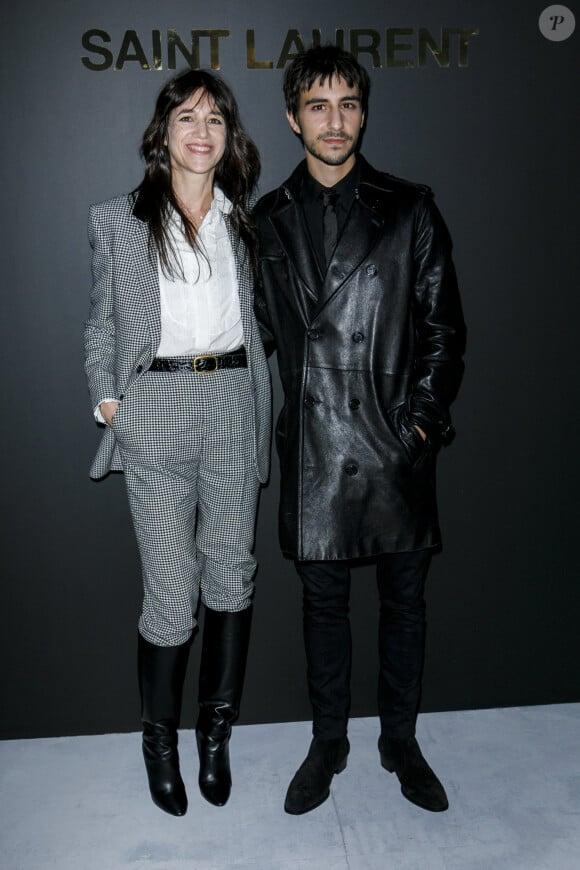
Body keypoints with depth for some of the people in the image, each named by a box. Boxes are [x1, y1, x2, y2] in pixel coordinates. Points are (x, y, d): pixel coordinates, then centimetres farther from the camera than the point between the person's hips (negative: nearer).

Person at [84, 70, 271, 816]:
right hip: (156, 406, -2)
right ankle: (160, 740, 21)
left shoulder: (244, 220, 13)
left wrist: (256, 391, 9)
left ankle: (216, 732, 24)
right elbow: (101, 322, 11)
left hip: (233, 400, 3)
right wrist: (104, 396, -1)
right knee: (171, 590, -3)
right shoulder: (119, 222, 6)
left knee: (231, 575, 5)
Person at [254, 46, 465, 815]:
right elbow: (260, 330, 13)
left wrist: (425, 415, -5)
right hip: (313, 448, 1)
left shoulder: (410, 211, 3)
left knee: (404, 598, 11)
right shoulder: (268, 221, 7)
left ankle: (400, 740, 31)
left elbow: (443, 325, 3)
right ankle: (328, 743, 32)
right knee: (323, 600, 12)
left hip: (397, 443, 0)